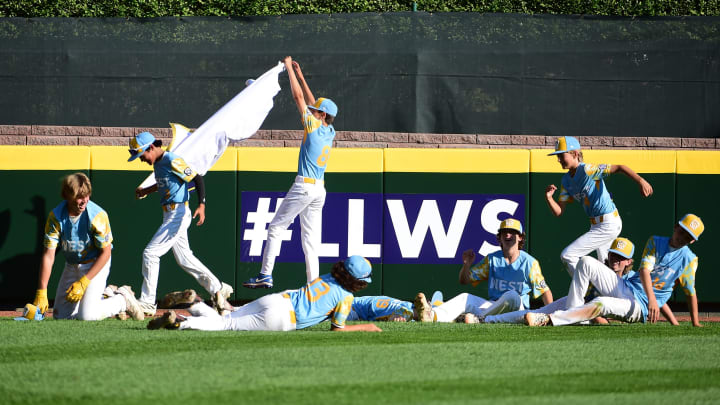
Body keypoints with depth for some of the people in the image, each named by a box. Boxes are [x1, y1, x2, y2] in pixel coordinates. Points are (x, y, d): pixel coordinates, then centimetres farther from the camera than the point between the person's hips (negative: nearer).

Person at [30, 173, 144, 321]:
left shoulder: (98, 215, -26)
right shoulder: (55, 217, -16)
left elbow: (106, 252, -18)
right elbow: (48, 254, -17)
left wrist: (83, 283, -23)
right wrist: (41, 293, -24)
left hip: (96, 264, -5)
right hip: (71, 266, 5)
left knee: (87, 315, -21)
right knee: (60, 315, 9)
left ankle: (123, 299, 6)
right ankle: (106, 296, 26)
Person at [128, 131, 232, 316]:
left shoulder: (173, 161, -18)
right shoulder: (157, 163, 10)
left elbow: (197, 179, -20)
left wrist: (201, 205, -30)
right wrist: (147, 191, 20)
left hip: (178, 214, -10)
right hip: (169, 215, 10)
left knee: (150, 253, -12)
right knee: (184, 258, 17)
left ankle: (147, 303, -7)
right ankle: (218, 289, 26)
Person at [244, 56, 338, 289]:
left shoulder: (314, 125, -9)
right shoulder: (330, 132, 11)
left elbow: (299, 96, -5)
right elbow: (311, 102, 21)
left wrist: (289, 68, 4)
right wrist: (299, 74, 26)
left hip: (304, 187, -8)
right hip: (319, 189, 8)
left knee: (276, 228, -3)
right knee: (310, 238, 7)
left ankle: (266, 275, -9)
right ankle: (313, 284, 2)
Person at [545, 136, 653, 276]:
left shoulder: (587, 170, -18)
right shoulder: (566, 181, 6)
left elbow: (619, 167, -25)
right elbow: (558, 212, 5)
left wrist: (640, 181, -40)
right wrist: (548, 198, -16)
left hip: (609, 224, -10)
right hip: (596, 224, 10)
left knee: (567, 255, -14)